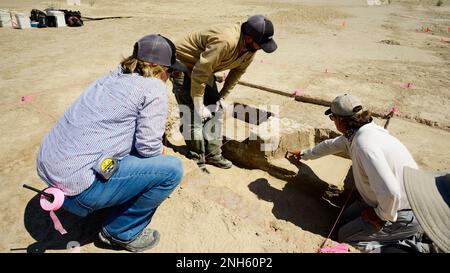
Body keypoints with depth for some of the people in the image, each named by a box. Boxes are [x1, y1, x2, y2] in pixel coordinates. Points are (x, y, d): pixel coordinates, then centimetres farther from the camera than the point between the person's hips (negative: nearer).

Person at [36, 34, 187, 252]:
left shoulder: (112, 76, 12)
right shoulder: (153, 88, -11)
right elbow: (148, 147, -15)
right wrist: (160, 152, 7)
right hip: (77, 183, -9)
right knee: (172, 169, -6)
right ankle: (121, 233, 10)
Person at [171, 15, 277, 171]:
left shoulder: (250, 48, -10)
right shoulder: (225, 42, -37)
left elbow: (237, 72, 4)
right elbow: (199, 74, -33)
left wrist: (222, 96, 0)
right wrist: (199, 106, -24)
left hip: (205, 68, 8)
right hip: (183, 64, -8)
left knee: (215, 111, 7)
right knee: (194, 115, -11)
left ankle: (212, 154, 20)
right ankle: (197, 161, 4)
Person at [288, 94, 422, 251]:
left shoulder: (364, 145, -33)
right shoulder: (356, 133, -1)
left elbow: (390, 192, -38)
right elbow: (331, 145, 18)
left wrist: (381, 215, -17)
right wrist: (304, 154, 32)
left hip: (405, 214, -9)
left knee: (345, 236, -3)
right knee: (348, 216, 20)